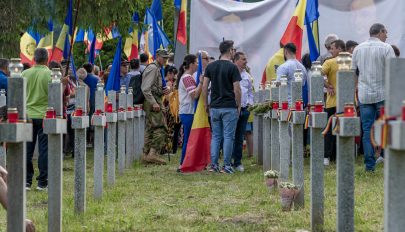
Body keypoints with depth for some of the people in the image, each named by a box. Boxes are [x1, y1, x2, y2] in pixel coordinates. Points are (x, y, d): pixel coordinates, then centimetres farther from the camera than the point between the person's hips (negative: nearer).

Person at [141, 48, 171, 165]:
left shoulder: (158, 69, 20)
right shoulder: (152, 68, -12)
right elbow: (145, 89, -20)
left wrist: (166, 89, 8)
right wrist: (154, 103, -23)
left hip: (155, 101, 11)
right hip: (152, 101, -11)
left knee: (150, 128, 11)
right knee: (161, 128, -13)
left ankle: (146, 154, 13)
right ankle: (152, 154, -17)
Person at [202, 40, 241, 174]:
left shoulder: (211, 66, 5)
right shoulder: (232, 67, -8)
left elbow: (204, 87, 3)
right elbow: (237, 89, -11)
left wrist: (206, 105, 11)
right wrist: (238, 105, 2)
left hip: (214, 107, 5)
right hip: (229, 107, -5)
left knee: (215, 136, 10)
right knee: (228, 136, 0)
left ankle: (213, 165, 6)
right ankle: (226, 166, 0)